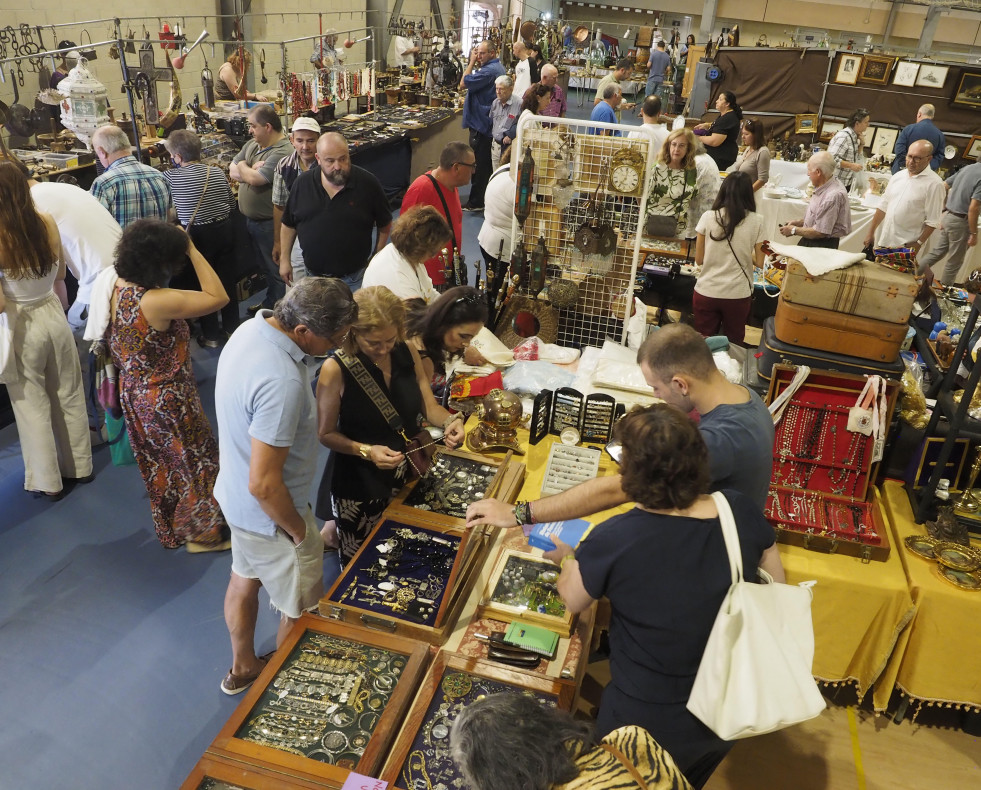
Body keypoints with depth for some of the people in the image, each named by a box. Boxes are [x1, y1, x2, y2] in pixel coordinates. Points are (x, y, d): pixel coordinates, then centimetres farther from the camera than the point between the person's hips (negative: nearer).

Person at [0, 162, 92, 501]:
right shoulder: (48, 223, -10)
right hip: (54, 316, 4)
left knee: (32, 405, 12)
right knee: (69, 396, 18)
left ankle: (48, 482, 25)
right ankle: (79, 467, 34)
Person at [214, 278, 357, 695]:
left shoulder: (250, 328, -8)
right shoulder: (282, 382, -38)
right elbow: (264, 484, -33)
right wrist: (298, 530, -15)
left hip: (234, 495, 9)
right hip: (269, 514, -9)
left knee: (245, 579, 29)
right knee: (301, 612, 15)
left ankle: (243, 667, 54)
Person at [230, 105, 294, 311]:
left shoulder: (282, 153, -22)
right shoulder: (252, 145, 8)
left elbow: (254, 179, -26)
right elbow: (232, 172, 5)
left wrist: (243, 166, -5)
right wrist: (252, 170, -14)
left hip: (269, 223, -9)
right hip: (250, 220, 9)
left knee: (276, 270, 4)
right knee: (262, 266, 23)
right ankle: (269, 304, 38)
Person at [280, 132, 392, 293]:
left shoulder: (368, 183, -10)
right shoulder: (303, 183, -3)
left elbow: (385, 225, 1)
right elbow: (288, 224, 8)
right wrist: (284, 259, 9)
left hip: (353, 278, -3)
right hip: (312, 273, 3)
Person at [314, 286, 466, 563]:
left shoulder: (408, 354, -5)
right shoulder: (336, 370, -19)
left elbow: (429, 406, 1)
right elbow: (326, 434, -11)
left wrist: (450, 421, -20)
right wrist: (367, 451, -26)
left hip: (408, 475, 5)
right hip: (360, 484, -4)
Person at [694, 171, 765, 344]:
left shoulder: (708, 217, -5)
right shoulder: (756, 221, -5)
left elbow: (699, 260, 1)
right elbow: (759, 262, 1)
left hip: (707, 292, 0)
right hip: (738, 295, 0)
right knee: (733, 344, 15)